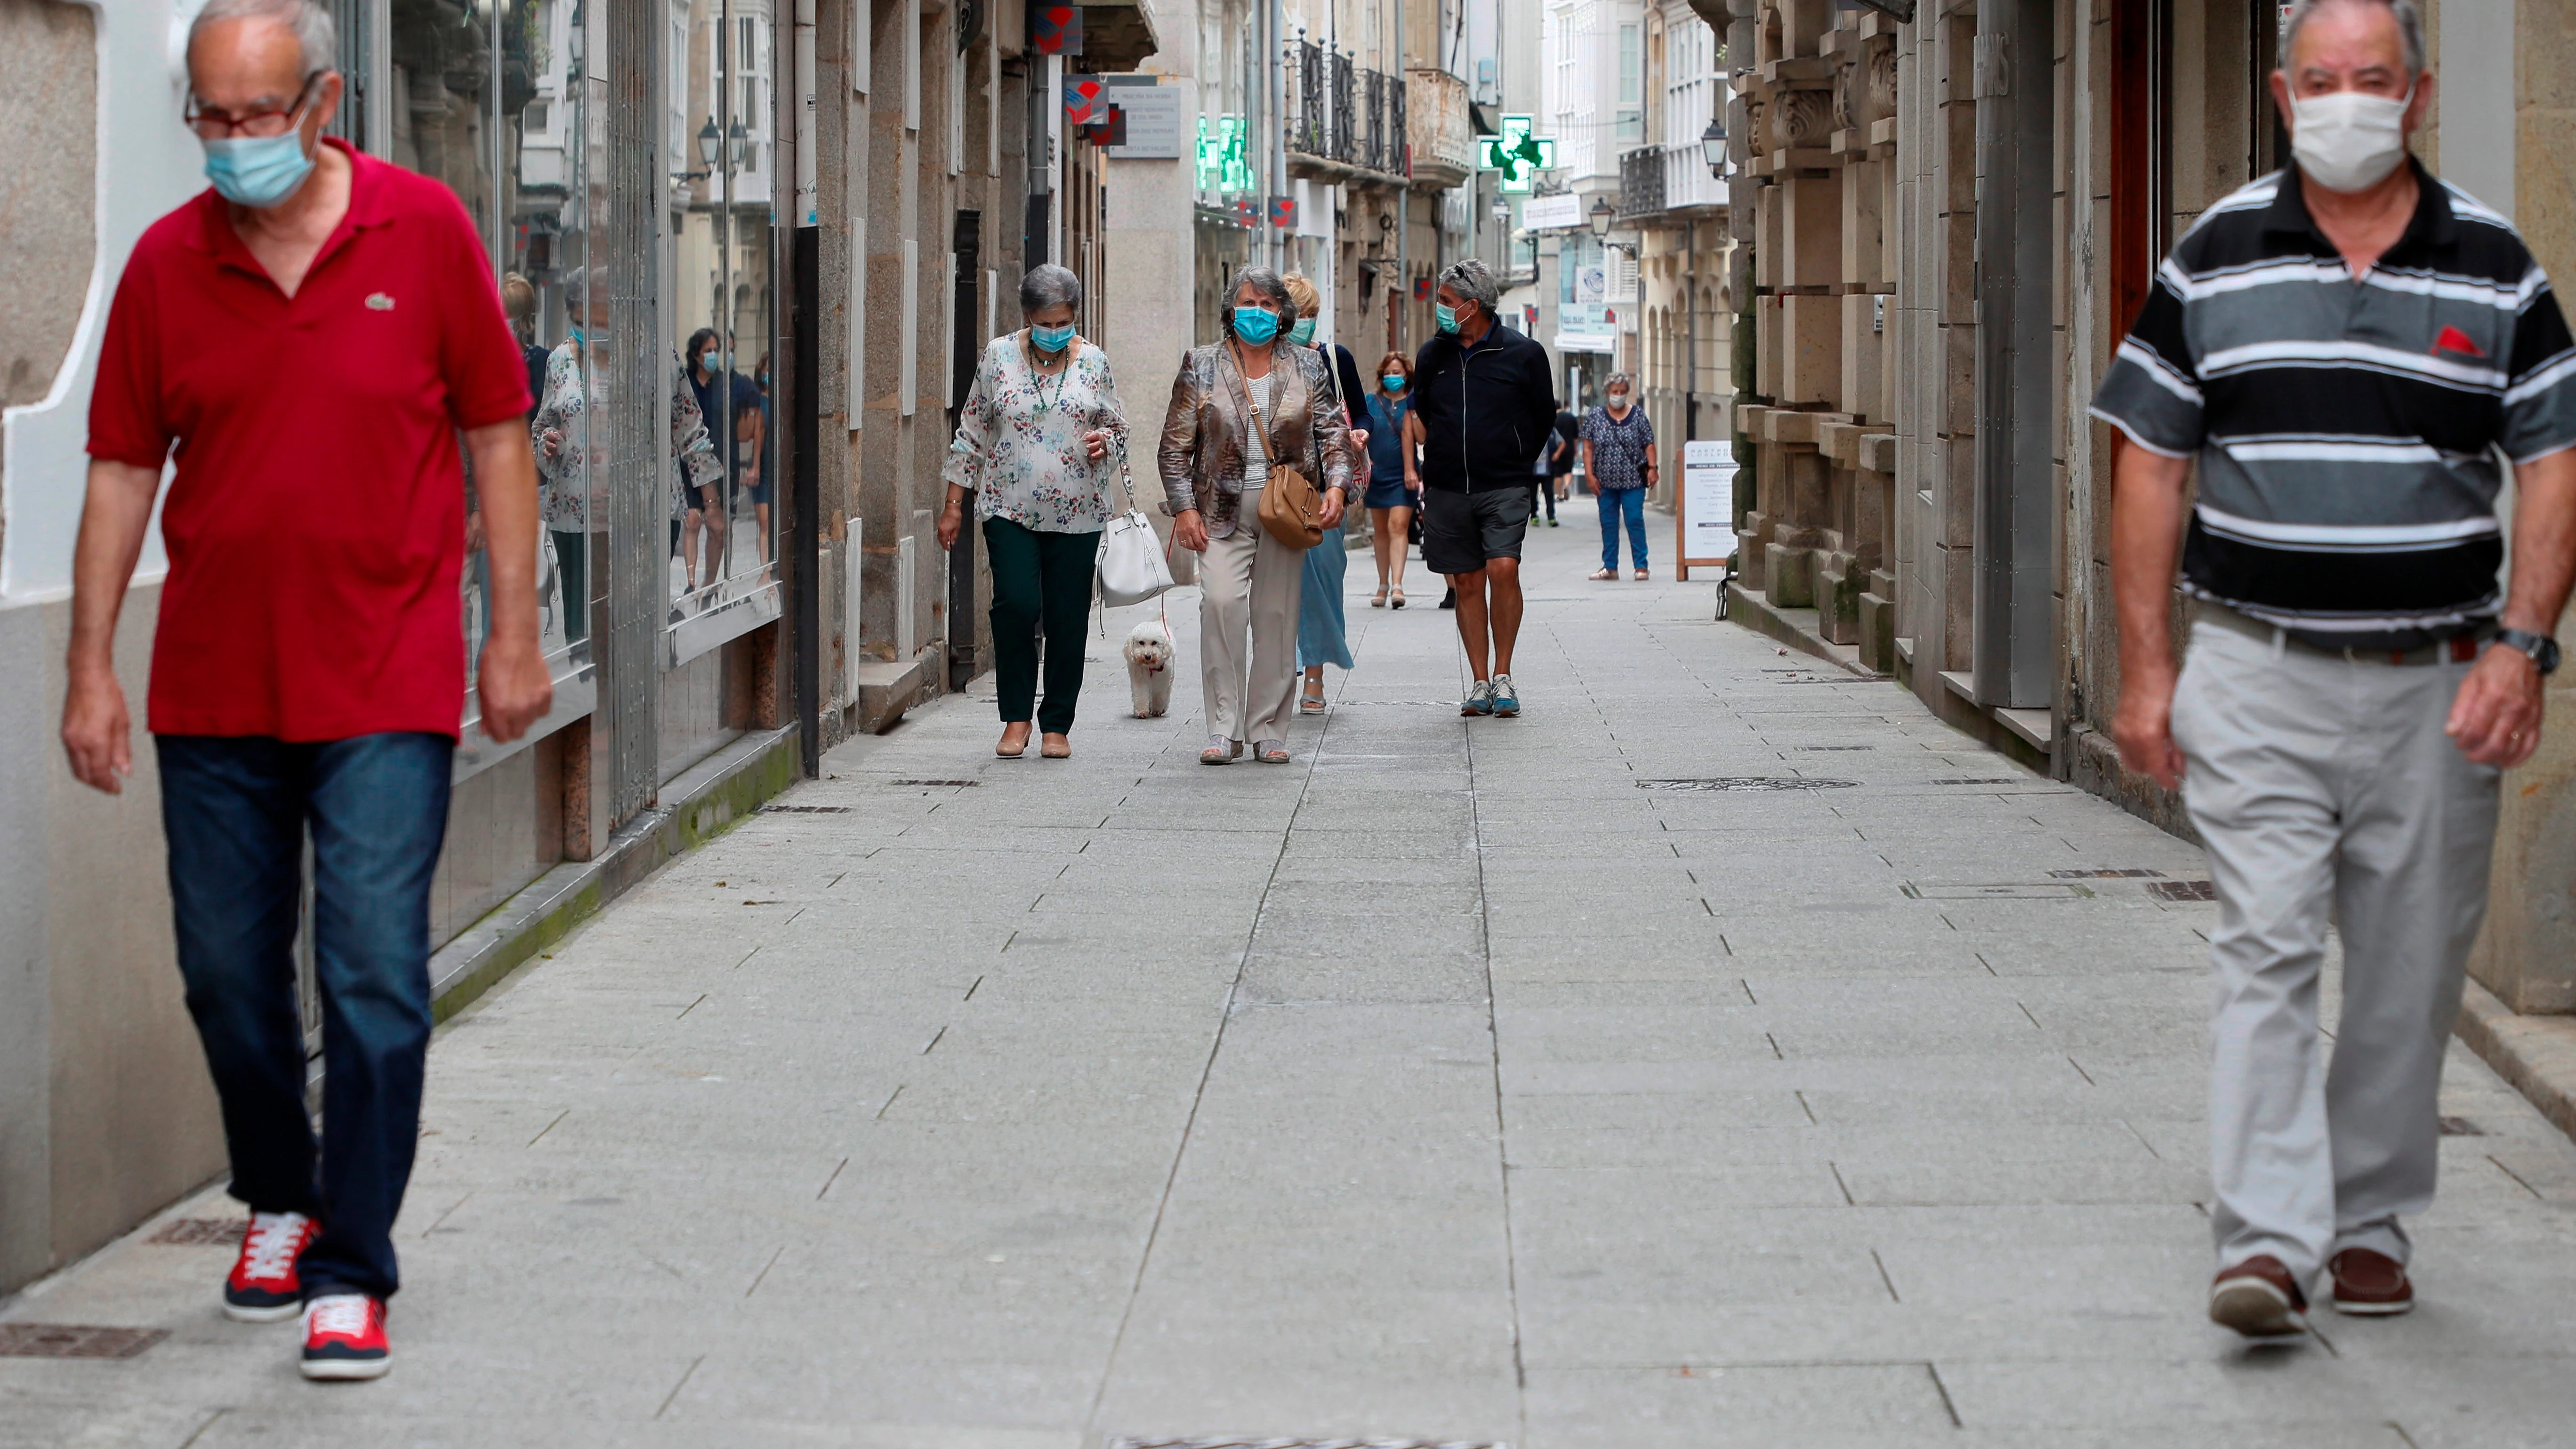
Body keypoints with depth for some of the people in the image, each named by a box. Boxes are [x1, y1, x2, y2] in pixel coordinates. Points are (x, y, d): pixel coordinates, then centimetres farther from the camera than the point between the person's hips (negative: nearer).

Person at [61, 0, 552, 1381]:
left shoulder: (425, 230, -3)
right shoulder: (168, 260, 2)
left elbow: (496, 436, 2)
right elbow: (123, 471, 5)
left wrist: (515, 635, -2)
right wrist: (92, 669, 1)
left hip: (386, 687, -3)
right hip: (212, 687, 3)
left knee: (374, 977, -7)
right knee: (227, 971, 11)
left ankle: (353, 1269, 1)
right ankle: (279, 1200, 34)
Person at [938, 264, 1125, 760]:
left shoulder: (1093, 361, 4)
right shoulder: (999, 356, 2)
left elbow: (1118, 426, 14)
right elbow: (972, 431, 7)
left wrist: (1105, 441, -11)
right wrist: (954, 505, 5)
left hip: (1076, 511, 1)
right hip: (1010, 508, -1)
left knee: (1067, 617, 1)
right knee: (1016, 605, -15)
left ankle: (1057, 724, 14)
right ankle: (1016, 717, 0)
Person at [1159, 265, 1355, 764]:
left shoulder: (1307, 366, 10)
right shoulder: (1201, 366, 6)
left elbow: (1333, 432, 10)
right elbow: (1176, 445, 5)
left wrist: (1336, 486, -7)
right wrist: (1184, 508, -4)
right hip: (1222, 511, -2)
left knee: (1277, 615, 1)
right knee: (1221, 601, -19)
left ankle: (1268, 729, 11)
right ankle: (1223, 729, -13)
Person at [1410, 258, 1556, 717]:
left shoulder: (1523, 354, -1)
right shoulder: (1433, 355, 8)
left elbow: (1544, 419, 10)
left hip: (1503, 489, -3)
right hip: (1446, 490, 4)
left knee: (1503, 570, -18)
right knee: (1467, 583, 4)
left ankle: (1503, 676, -6)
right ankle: (1480, 682, 10)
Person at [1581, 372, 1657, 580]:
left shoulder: (1638, 416, 4)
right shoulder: (1595, 416, 6)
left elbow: (1649, 445, 3)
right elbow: (1588, 447, 5)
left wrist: (1652, 468, -8)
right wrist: (1590, 474, -3)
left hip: (1633, 480, -2)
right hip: (1606, 481, 2)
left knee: (1635, 522, -5)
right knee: (1608, 524, 6)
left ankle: (1641, 566, -1)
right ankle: (1610, 567, 13)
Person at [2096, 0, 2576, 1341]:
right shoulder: (2214, 260, 3)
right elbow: (2151, 464, 5)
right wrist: (2145, 666, 0)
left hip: (2437, 684, 1)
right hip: (2256, 674, -1)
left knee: (2408, 972, 8)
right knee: (2265, 951, -10)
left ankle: (2372, 1221, 23)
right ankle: (2266, 1243, -14)